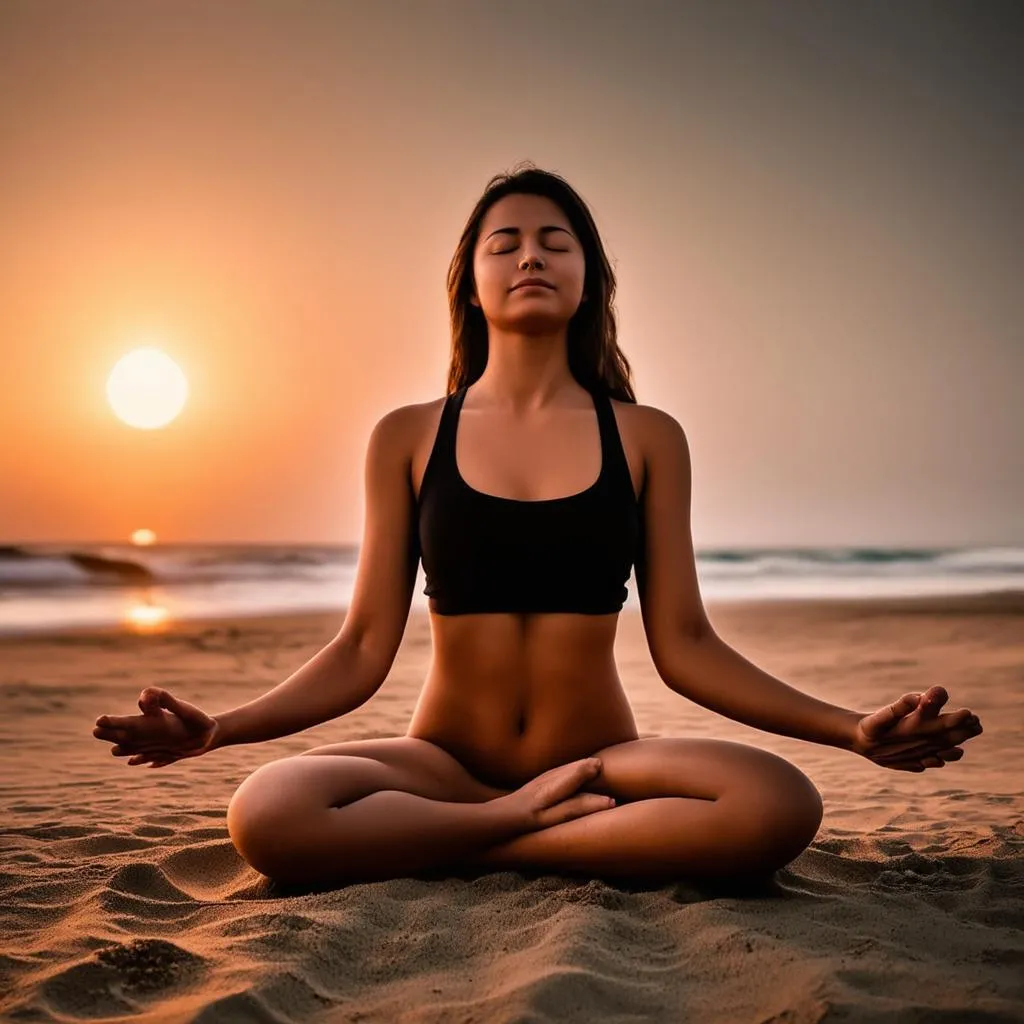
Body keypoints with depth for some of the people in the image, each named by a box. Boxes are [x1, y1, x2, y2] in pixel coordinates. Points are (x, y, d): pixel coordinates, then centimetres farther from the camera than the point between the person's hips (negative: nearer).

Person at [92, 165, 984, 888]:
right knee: (268, 816, -31)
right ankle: (535, 823, -13)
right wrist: (221, 726, -13)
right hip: (444, 761, 0)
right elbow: (363, 650, 2)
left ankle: (486, 845, -15)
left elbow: (684, 645, 2)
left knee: (780, 807, -30)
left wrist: (853, 727, -9)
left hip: (600, 760, 1)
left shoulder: (646, 437, 5)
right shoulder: (408, 439, 5)